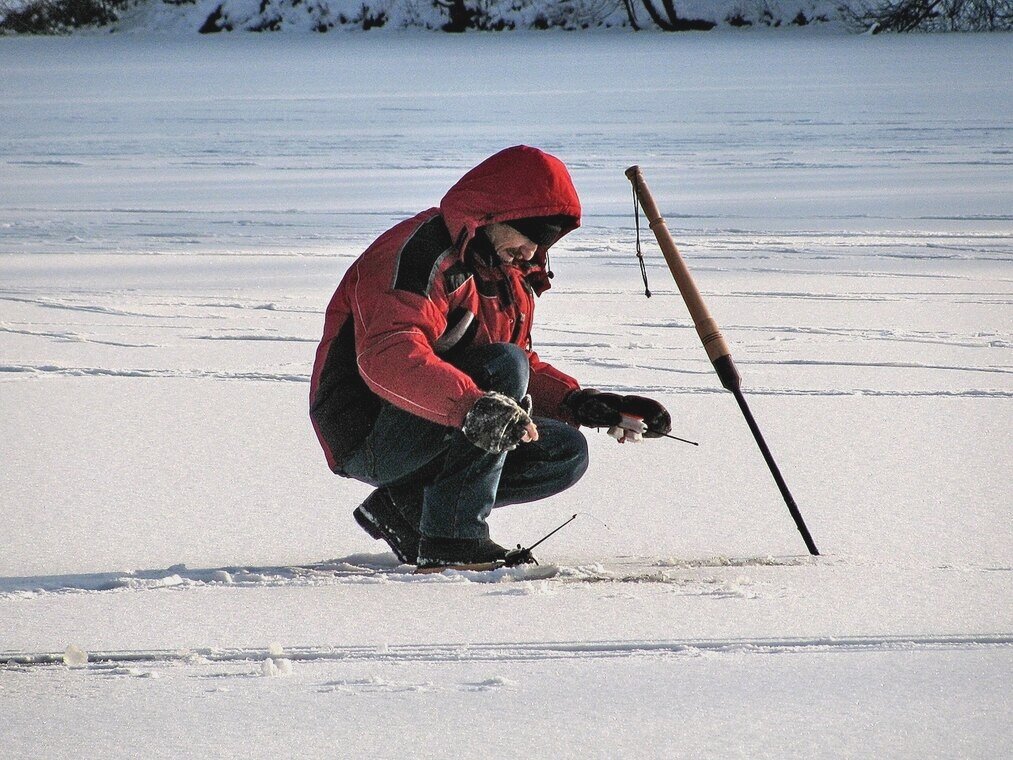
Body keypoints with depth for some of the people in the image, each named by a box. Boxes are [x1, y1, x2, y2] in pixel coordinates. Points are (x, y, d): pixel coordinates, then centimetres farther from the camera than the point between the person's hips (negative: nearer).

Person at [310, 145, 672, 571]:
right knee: (504, 365, -27)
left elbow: (524, 372, 20)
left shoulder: (510, 274, 13)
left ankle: (407, 506, 1)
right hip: (369, 438, -10)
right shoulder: (420, 253, -19)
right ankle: (452, 538, -26)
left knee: (567, 453, 4)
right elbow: (387, 357, -36)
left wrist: (580, 404, 1)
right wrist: (473, 405, -50)